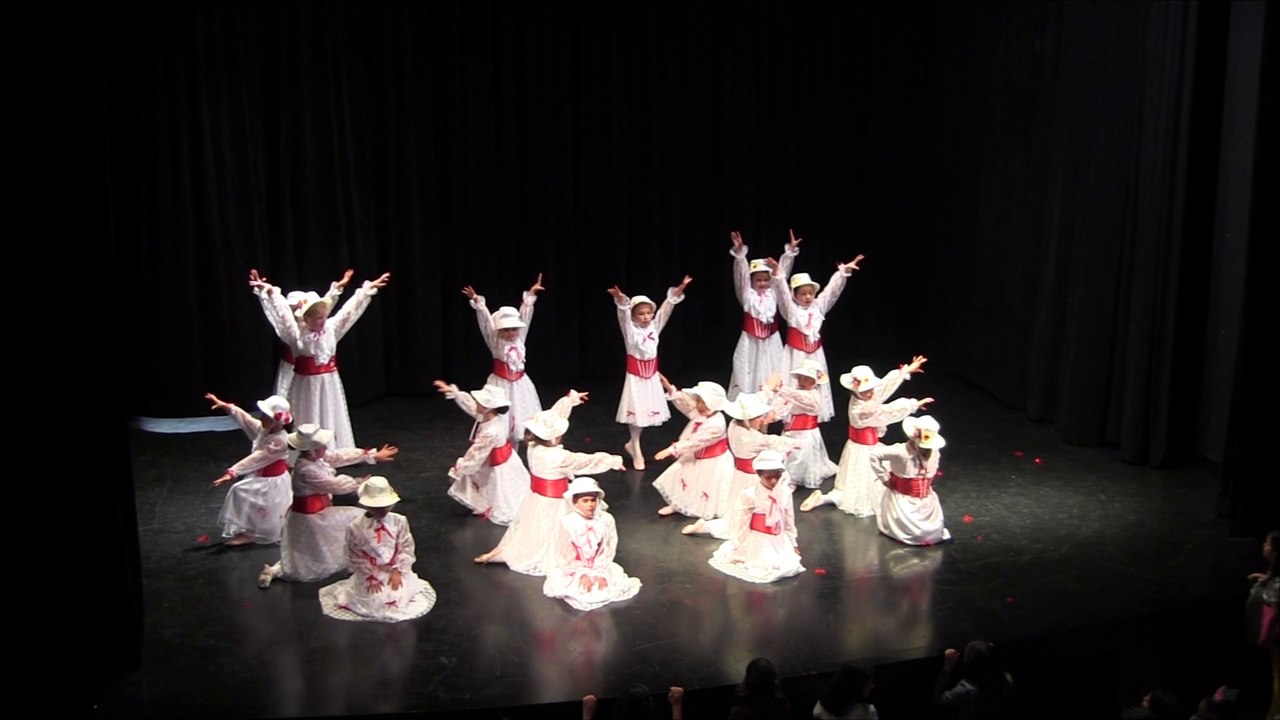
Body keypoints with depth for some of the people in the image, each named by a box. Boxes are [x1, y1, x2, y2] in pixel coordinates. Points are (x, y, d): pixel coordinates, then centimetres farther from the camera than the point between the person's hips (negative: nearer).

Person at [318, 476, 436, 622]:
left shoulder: (399, 521, -9)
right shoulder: (355, 527, -15)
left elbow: (406, 548, -5)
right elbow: (355, 557, -9)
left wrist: (398, 571, -13)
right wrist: (370, 577, -11)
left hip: (395, 571, 2)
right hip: (369, 574, -2)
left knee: (399, 599, -10)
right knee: (373, 602, -11)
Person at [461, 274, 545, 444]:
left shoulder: (520, 338, 0)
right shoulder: (495, 341, -9)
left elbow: (525, 316, -1)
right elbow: (486, 322, -19)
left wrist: (530, 295, -4)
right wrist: (478, 303, -31)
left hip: (519, 385, 4)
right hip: (501, 385, -4)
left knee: (517, 424, 11)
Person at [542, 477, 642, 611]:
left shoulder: (606, 520, -13)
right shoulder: (566, 523, -18)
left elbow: (607, 551, -8)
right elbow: (565, 556, -14)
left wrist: (602, 574, -17)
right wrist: (581, 574, -19)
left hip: (599, 567, 2)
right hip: (571, 569, -2)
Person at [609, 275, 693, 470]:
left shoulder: (655, 326, 0)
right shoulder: (630, 329, -11)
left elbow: (666, 308, -8)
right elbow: (623, 314, -29)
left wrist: (678, 291, -20)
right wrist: (620, 301, -49)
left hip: (651, 376, 5)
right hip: (635, 376, -5)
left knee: (648, 411, 12)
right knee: (635, 411, 1)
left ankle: (633, 444, 30)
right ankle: (636, 450, 14)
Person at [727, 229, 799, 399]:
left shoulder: (773, 294, 5)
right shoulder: (747, 295, 0)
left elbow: (782, 272, 0)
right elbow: (741, 275, -12)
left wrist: (790, 251, -10)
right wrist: (739, 253, -26)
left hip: (770, 342, 2)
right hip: (751, 342, -2)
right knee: (748, 379, 2)